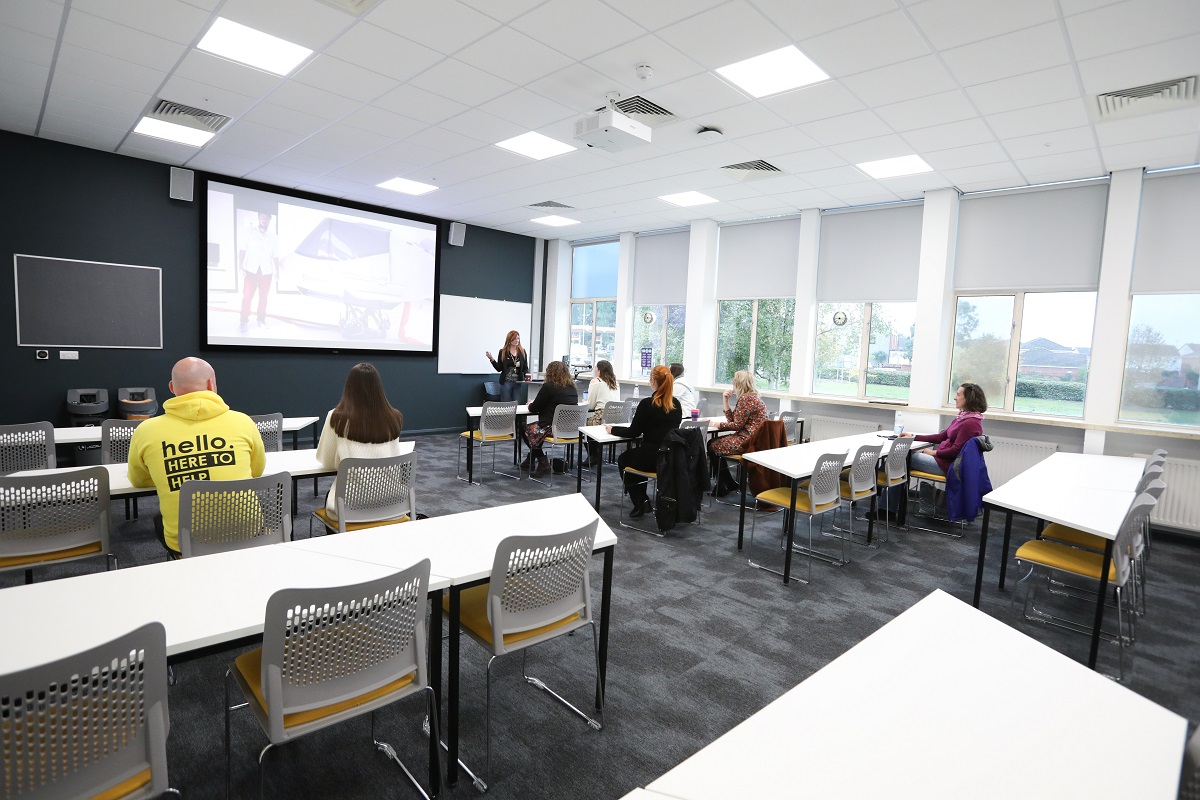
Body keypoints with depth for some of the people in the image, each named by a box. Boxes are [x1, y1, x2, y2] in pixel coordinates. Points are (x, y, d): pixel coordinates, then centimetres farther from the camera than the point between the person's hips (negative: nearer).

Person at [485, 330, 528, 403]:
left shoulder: (522, 352, 6)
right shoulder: (503, 352, 1)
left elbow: (525, 368, 7)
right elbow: (499, 368, 2)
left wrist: (527, 376, -12)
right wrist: (491, 359, -10)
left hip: (518, 382, 2)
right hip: (506, 382, -2)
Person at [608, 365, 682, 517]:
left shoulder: (647, 404, -15)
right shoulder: (676, 404, 3)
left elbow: (633, 432, -8)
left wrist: (612, 429, 8)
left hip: (653, 459, -6)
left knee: (623, 459, 25)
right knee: (635, 454, 33)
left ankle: (640, 502, 21)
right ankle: (643, 501, 34)